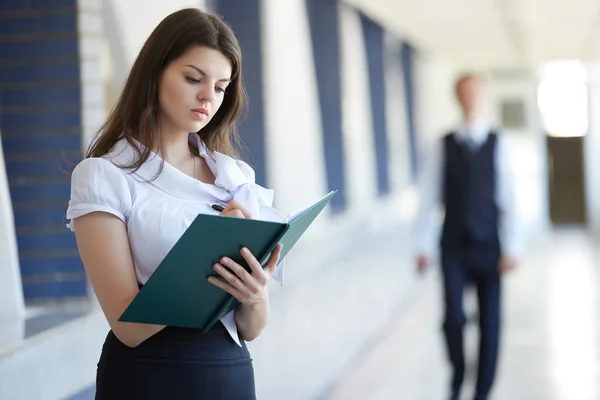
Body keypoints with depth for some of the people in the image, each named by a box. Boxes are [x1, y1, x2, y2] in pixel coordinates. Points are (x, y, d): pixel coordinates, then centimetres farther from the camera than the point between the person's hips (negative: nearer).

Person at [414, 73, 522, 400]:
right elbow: (429, 196, 2)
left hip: (488, 248, 0)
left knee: (490, 321, 4)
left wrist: (512, 247, -8)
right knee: (453, 317, -8)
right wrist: (422, 245, 1)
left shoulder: (497, 143, -1)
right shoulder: (443, 145, 0)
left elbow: (509, 197, -4)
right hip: (453, 248, 0)